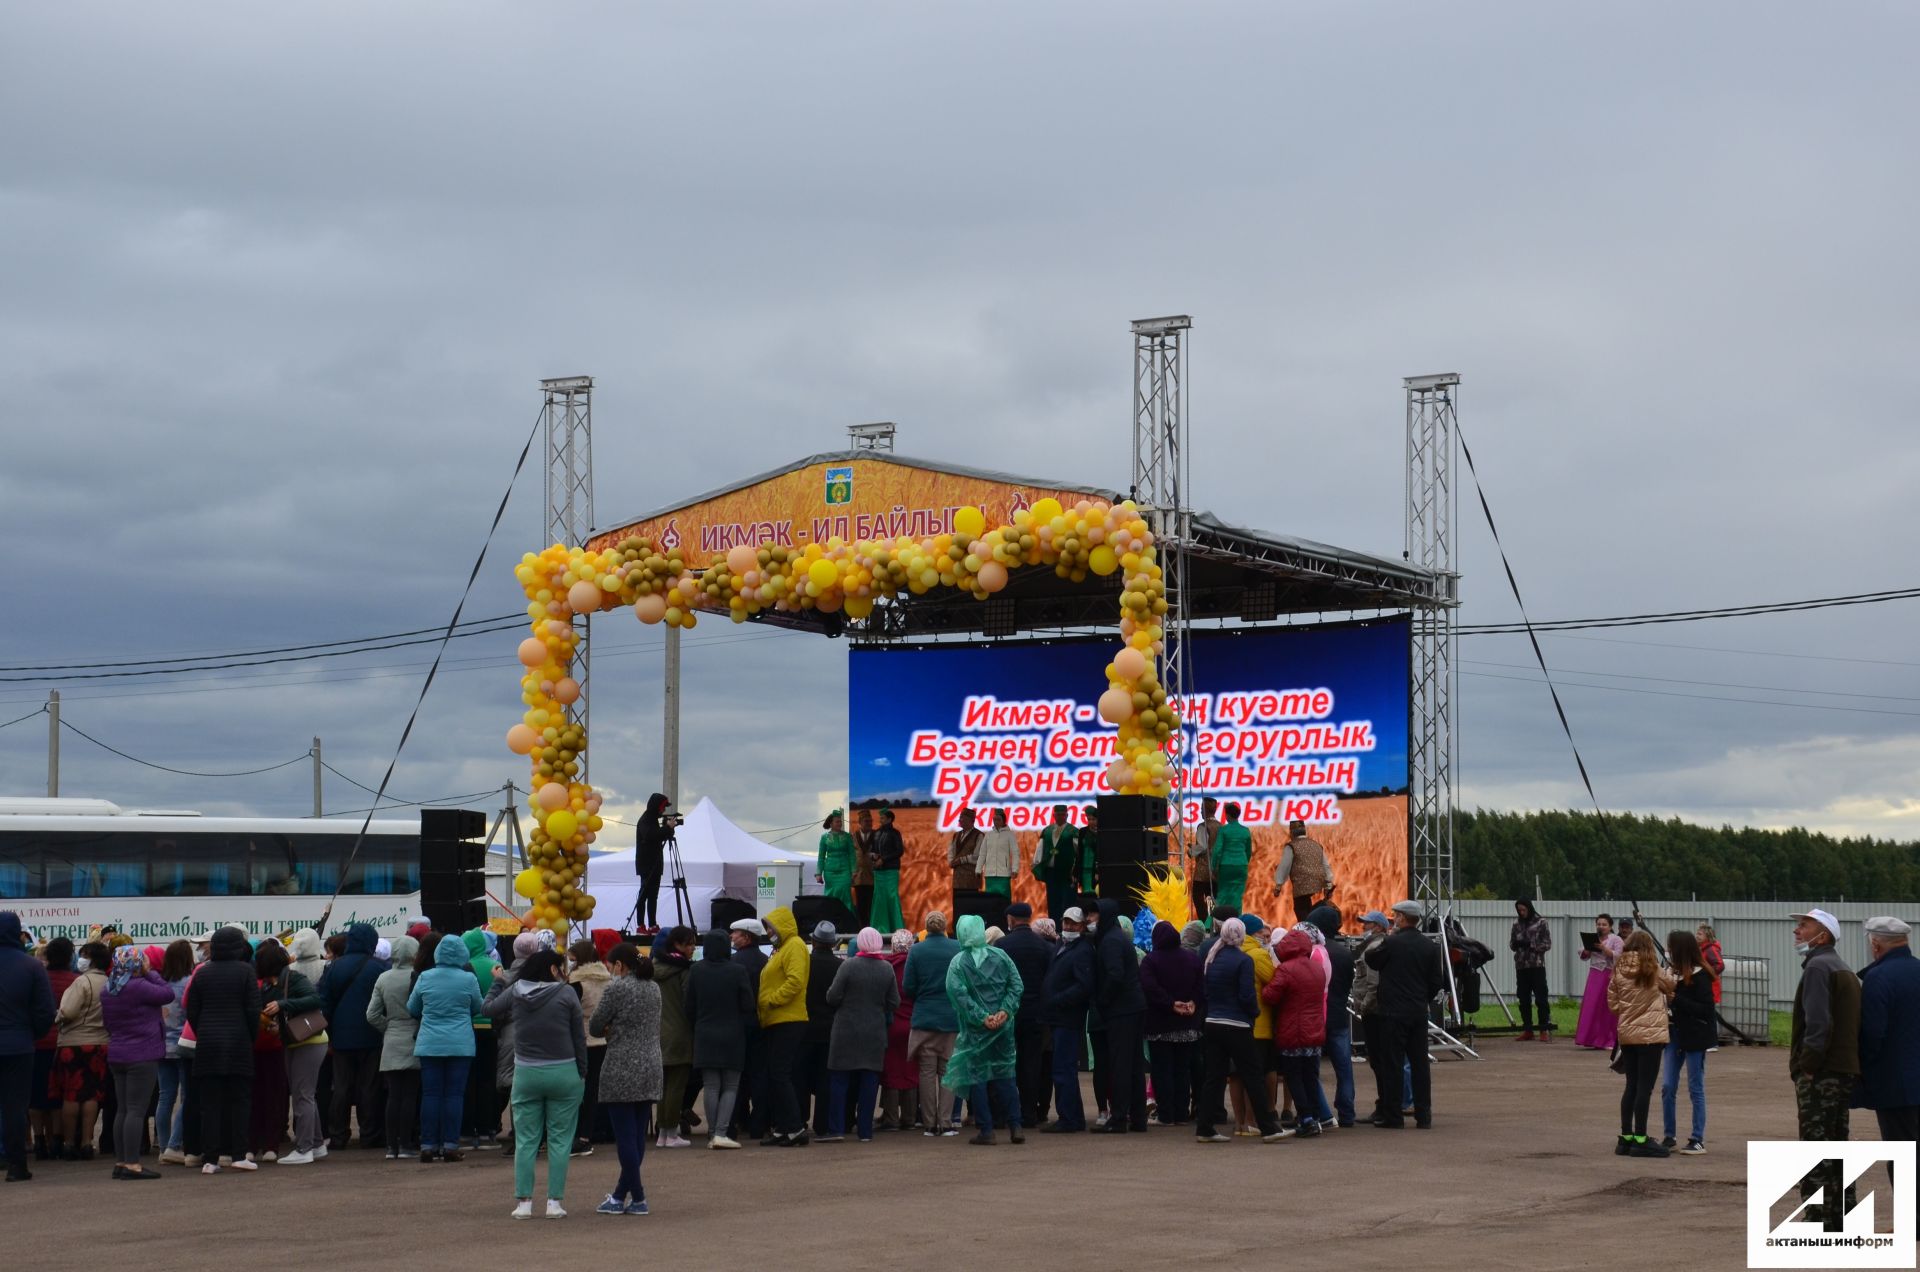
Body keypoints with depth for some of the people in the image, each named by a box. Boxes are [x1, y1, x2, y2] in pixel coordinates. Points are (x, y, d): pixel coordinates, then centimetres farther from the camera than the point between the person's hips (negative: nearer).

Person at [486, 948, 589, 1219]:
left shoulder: (515, 991, 0)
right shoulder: (566, 993, -7)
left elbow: (487, 1008, 16)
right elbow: (579, 1037, -3)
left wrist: (497, 983, 31)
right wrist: (582, 1074, 5)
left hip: (526, 1074, 2)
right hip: (563, 1073, -2)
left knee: (525, 1140, 8)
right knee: (560, 1140, 4)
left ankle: (524, 1202, 6)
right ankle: (554, 1202, 2)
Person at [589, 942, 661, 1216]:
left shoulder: (616, 988, -10)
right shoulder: (654, 988, 12)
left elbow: (594, 1027, -5)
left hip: (622, 1071, -7)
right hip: (652, 1068, 7)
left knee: (626, 1136, -1)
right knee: (637, 1135, 9)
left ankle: (637, 1198, -1)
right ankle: (620, 1195, 17)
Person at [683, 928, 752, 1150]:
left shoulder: (695, 971, -1)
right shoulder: (738, 971, -8)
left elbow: (690, 1007, 5)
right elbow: (748, 1006, -4)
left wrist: (694, 1032, 15)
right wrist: (746, 1029, 12)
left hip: (704, 1038, 2)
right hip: (732, 1038, -2)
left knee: (711, 1087, 6)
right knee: (731, 1087, 4)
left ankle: (712, 1134, 4)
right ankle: (721, 1132, -9)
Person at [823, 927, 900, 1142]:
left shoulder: (848, 965, -11)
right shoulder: (887, 969, -1)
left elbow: (833, 997, -11)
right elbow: (894, 1003, 2)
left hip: (847, 1030, -3)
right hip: (875, 1033, 3)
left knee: (840, 1079, 3)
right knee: (869, 1080, 7)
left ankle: (836, 1128, -2)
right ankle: (865, 1130, 7)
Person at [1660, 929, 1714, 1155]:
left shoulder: (1700, 976, -13)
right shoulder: (1673, 973, 6)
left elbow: (1706, 1009, -18)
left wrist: (1676, 999, -22)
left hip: (1694, 1037, -6)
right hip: (1673, 1034, 6)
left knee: (1696, 1089, 2)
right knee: (1667, 1087, 4)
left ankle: (1698, 1140, 8)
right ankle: (1668, 1137, 13)